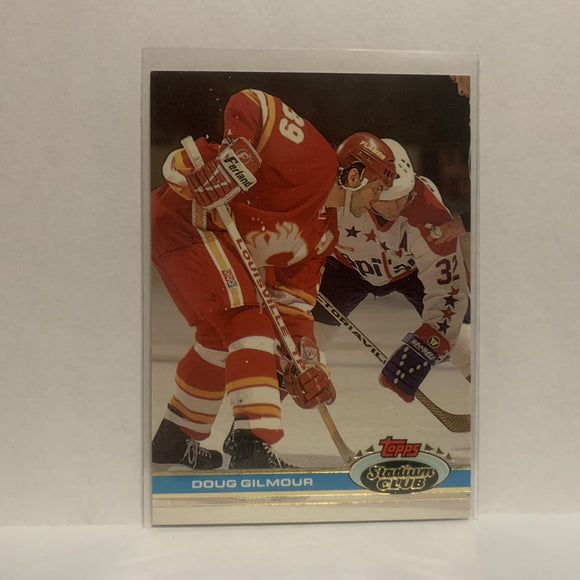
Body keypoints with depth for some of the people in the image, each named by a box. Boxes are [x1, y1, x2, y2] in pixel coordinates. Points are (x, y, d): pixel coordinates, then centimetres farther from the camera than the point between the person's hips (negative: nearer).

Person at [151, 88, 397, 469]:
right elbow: (247, 104, -15)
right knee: (249, 324, -18)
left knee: (220, 337, 17)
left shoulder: (325, 232, 13)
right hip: (186, 214, -10)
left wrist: (303, 359, 4)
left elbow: (294, 298, 11)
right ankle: (253, 442, -17)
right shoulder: (315, 159, -11)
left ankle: (176, 439, 33)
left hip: (223, 243, 10)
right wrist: (234, 153, -29)